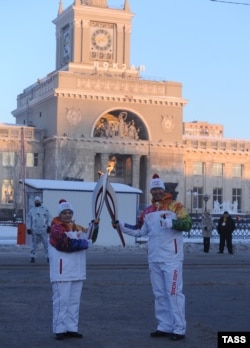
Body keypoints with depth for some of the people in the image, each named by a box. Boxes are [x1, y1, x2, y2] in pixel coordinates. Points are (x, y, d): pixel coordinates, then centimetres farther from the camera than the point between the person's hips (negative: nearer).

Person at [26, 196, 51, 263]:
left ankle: (48, 257, 3)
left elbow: (49, 218, 5)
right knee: (34, 244, 5)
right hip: (35, 231, 1)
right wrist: (28, 228, 2)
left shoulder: (45, 209, 7)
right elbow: (28, 220, 10)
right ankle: (33, 257, 11)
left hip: (44, 230, -1)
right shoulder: (31, 210, 11)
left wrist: (49, 226, -5)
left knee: (46, 244, -3)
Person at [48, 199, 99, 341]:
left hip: (77, 271, 8)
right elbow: (66, 244, -22)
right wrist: (84, 243, -16)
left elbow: (89, 238, 10)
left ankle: (71, 328, 19)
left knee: (74, 300, 11)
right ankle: (59, 329, 0)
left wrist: (94, 226, -6)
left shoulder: (78, 228, 16)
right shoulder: (56, 228, -8)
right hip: (62, 272, -8)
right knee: (61, 300, -5)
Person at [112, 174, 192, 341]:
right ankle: (165, 327, 20)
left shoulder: (176, 206, -4)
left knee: (174, 293, -7)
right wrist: (121, 225, 9)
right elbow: (139, 231, 18)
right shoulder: (147, 212, 14)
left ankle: (179, 329, -2)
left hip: (172, 259, -6)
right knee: (159, 294, 11)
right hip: (154, 259, 7)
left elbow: (187, 224, -13)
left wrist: (170, 223, -26)